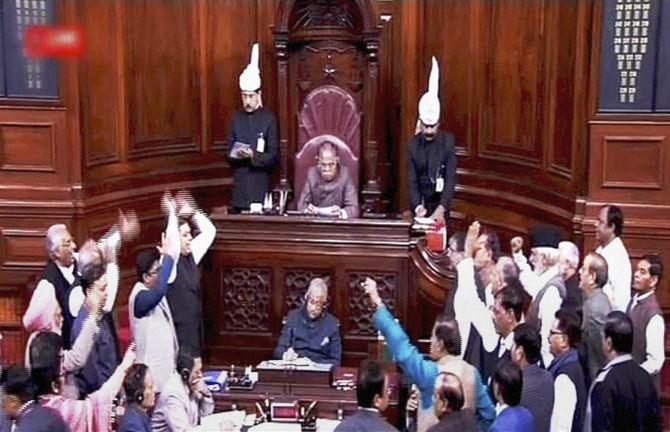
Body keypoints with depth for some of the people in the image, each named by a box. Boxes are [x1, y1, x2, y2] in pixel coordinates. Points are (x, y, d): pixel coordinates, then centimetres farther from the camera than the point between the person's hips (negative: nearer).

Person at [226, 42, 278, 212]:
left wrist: (253, 155, -19)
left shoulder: (269, 118, -3)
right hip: (240, 186, 3)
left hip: (261, 186, -3)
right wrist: (235, 155, -11)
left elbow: (273, 156, -3)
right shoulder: (236, 118, 9)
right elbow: (229, 154, 11)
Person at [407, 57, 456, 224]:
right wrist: (418, 207, -22)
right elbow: (412, 181, -6)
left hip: (440, 204, -1)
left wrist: (441, 208, -25)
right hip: (419, 204, 1)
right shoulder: (413, 144, -4)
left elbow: (451, 178, -13)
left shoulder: (448, 141, -8)